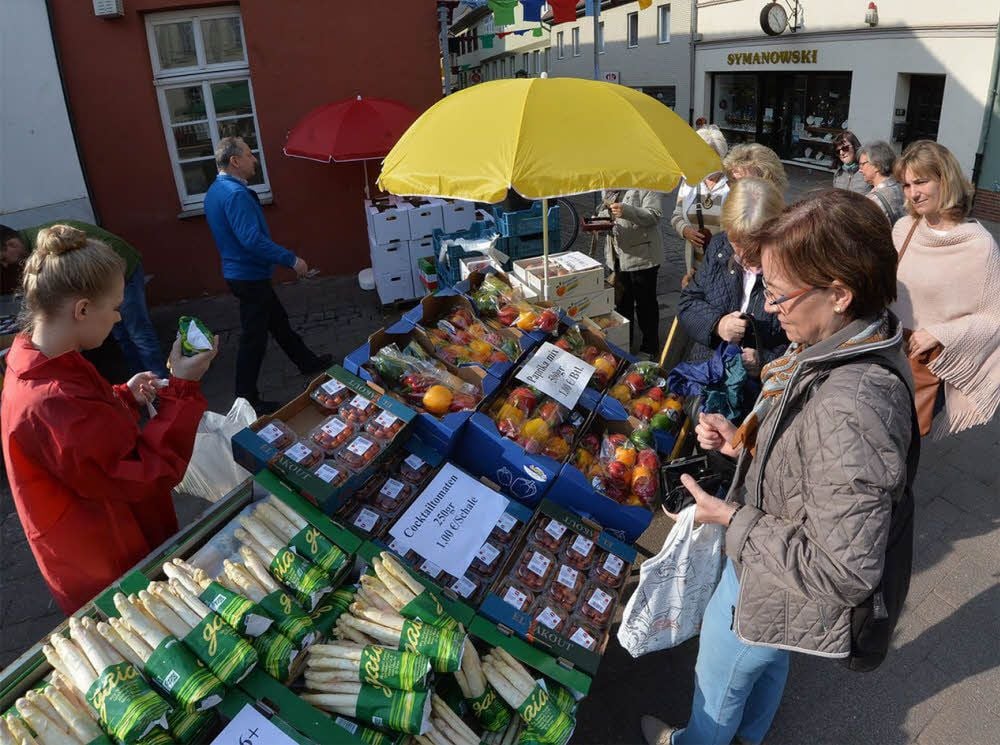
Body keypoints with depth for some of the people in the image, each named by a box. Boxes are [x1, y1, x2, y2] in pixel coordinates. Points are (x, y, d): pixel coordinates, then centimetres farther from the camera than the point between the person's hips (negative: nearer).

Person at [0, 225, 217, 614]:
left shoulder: (34, 368, -5)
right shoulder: (51, 404, -36)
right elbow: (148, 474, -30)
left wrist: (125, 396, -1)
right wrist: (182, 389, -29)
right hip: (111, 575, -9)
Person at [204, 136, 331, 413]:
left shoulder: (216, 190, 11)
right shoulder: (235, 193, -23)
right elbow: (252, 240, -30)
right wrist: (292, 260, -24)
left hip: (241, 272, 11)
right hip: (249, 275, -11)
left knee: (278, 320, 23)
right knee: (254, 338, -1)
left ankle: (307, 362, 40)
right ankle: (247, 400, 8)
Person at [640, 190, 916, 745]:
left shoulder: (848, 408, -40)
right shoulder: (852, 345, -10)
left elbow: (841, 571, -34)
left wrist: (732, 517, -25)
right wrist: (745, 443, -6)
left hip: (772, 591, -8)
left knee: (718, 680, 23)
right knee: (767, 663, 35)